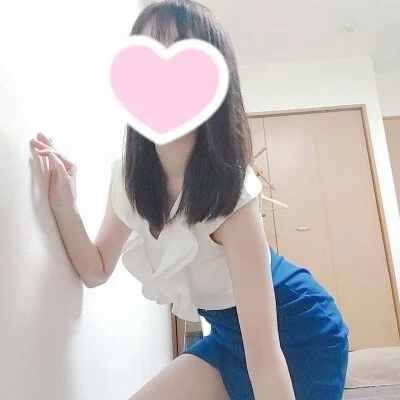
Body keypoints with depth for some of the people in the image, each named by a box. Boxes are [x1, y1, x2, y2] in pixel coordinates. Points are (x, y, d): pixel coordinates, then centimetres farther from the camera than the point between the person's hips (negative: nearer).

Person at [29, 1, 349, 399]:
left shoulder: (227, 191, -32)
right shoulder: (127, 176, -13)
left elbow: (263, 348, -30)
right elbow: (97, 271, -3)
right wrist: (64, 205, -20)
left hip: (296, 330, -4)